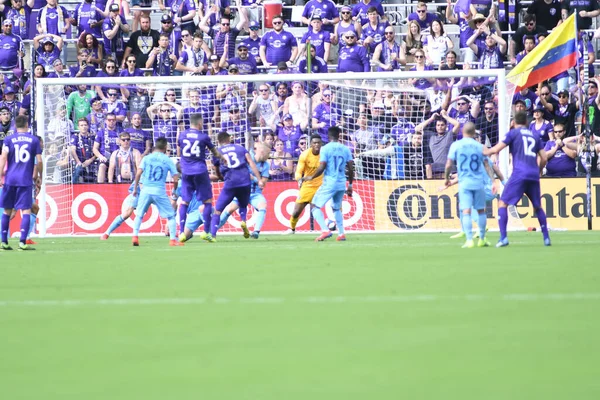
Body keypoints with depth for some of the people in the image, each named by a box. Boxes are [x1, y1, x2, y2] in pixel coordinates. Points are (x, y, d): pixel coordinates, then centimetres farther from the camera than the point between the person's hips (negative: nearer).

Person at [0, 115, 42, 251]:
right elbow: (39, 161, 3)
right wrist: (39, 177, 16)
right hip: (26, 180, -1)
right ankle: (22, 242, -12)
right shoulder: (34, 140, 5)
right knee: (26, 210, -1)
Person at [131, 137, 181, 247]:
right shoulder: (168, 160, 3)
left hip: (146, 190, 1)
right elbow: (176, 179, 1)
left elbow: (138, 174, -4)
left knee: (139, 215, 16)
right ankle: (172, 239, 0)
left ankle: (135, 237, 5)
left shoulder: (147, 158, 5)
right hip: (160, 192, -1)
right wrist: (174, 190, 19)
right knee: (171, 216, 9)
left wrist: (135, 188, 6)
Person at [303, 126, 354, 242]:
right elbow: (351, 169, 6)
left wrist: (311, 177, 3)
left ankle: (325, 230, -16)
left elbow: (321, 168, -13)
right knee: (336, 208, 24)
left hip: (329, 183, -5)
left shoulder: (325, 149, -7)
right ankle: (341, 233, 15)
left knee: (315, 205, 2)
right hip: (342, 183, 5)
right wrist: (350, 185, 17)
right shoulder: (345, 149, 7)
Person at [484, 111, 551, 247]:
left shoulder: (513, 133, 5)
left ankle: (503, 238, -12)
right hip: (534, 176, 5)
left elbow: (496, 149, -2)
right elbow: (544, 158, 16)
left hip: (519, 174, -5)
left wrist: (484, 152, 18)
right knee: (538, 206, 21)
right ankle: (546, 238, 16)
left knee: (502, 203, 1)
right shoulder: (535, 136, 19)